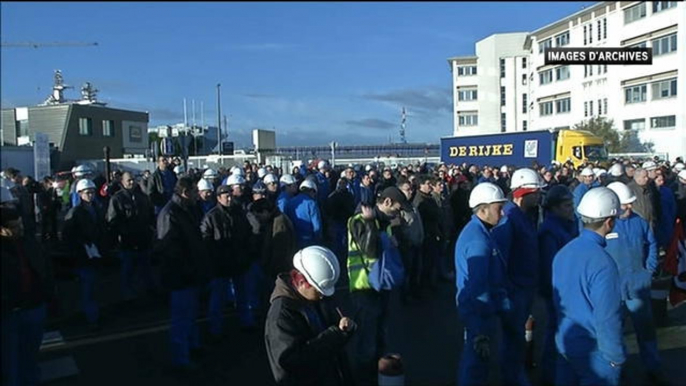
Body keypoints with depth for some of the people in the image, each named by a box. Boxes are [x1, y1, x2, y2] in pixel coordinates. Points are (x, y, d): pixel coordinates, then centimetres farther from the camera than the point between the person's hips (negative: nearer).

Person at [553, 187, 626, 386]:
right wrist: (616, 355, -11)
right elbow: (607, 316, -23)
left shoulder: (563, 252, -1)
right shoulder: (603, 263, -24)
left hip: (564, 342, 7)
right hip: (594, 351, -7)